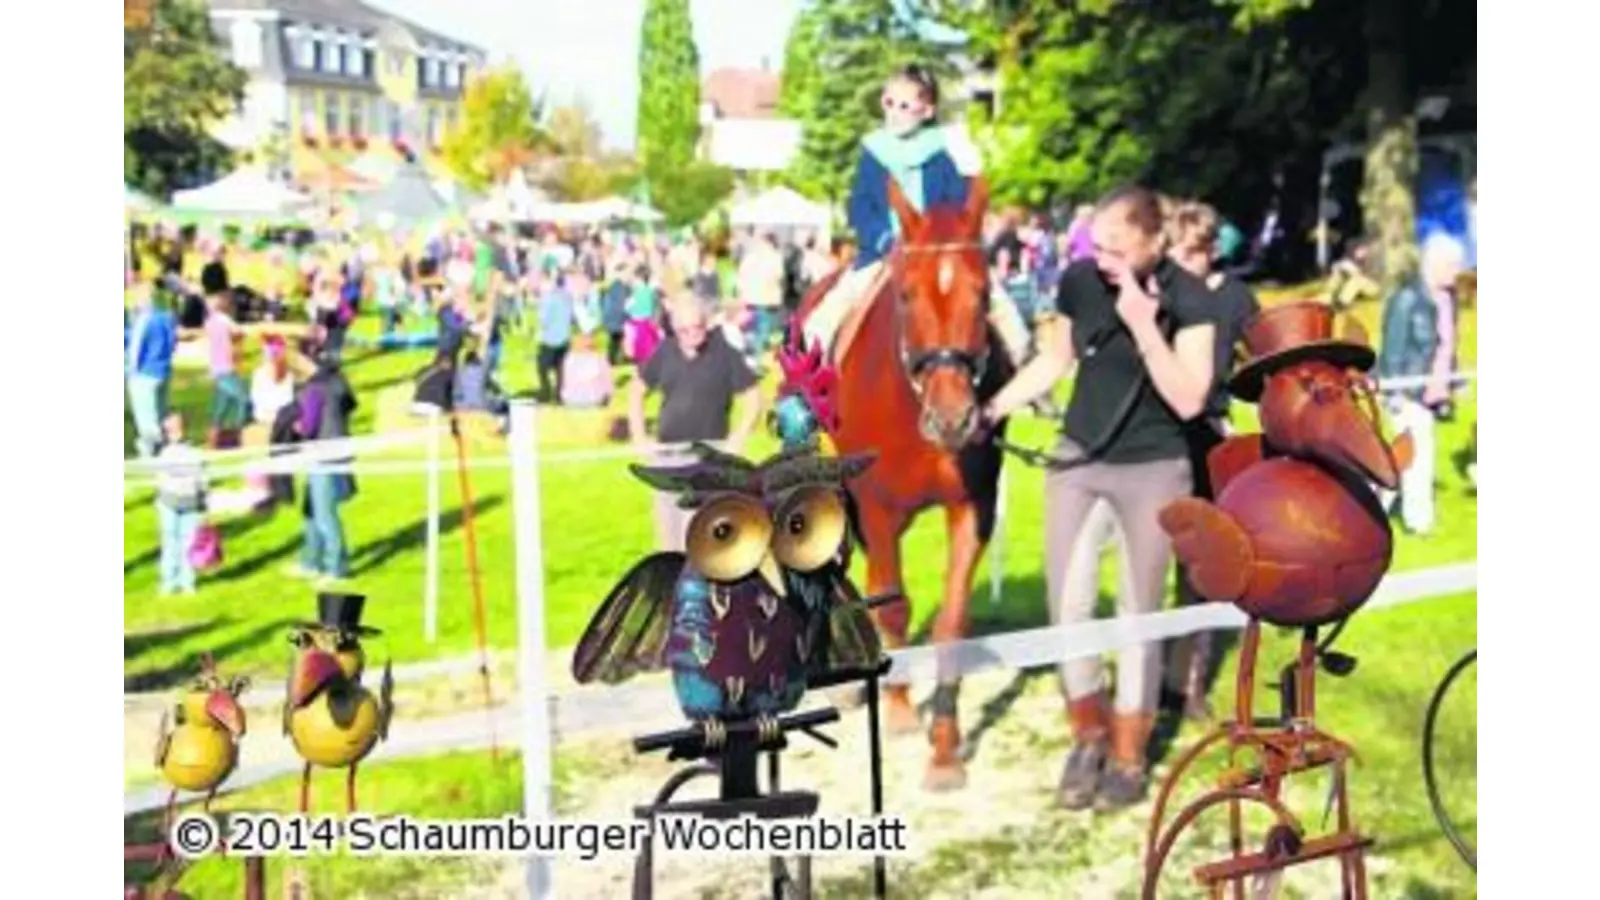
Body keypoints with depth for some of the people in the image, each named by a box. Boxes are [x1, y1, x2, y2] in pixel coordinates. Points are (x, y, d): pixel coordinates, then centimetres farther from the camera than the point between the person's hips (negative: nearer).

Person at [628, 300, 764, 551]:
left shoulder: (724, 353, -7)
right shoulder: (665, 352, 4)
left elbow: (754, 396, -4)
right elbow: (637, 390, 16)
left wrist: (737, 439, -11)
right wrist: (638, 436, 8)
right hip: (667, 454, 5)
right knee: (667, 529, 14)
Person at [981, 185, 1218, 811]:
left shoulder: (1189, 300, -16)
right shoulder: (1078, 282, -6)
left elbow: (1189, 400, -21)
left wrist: (1144, 325, -29)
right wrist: (992, 409, -1)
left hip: (1153, 469, -3)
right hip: (1078, 459, 3)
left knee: (1139, 611, 6)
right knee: (1066, 601, 4)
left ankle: (1129, 755, 20)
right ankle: (1089, 735, 24)